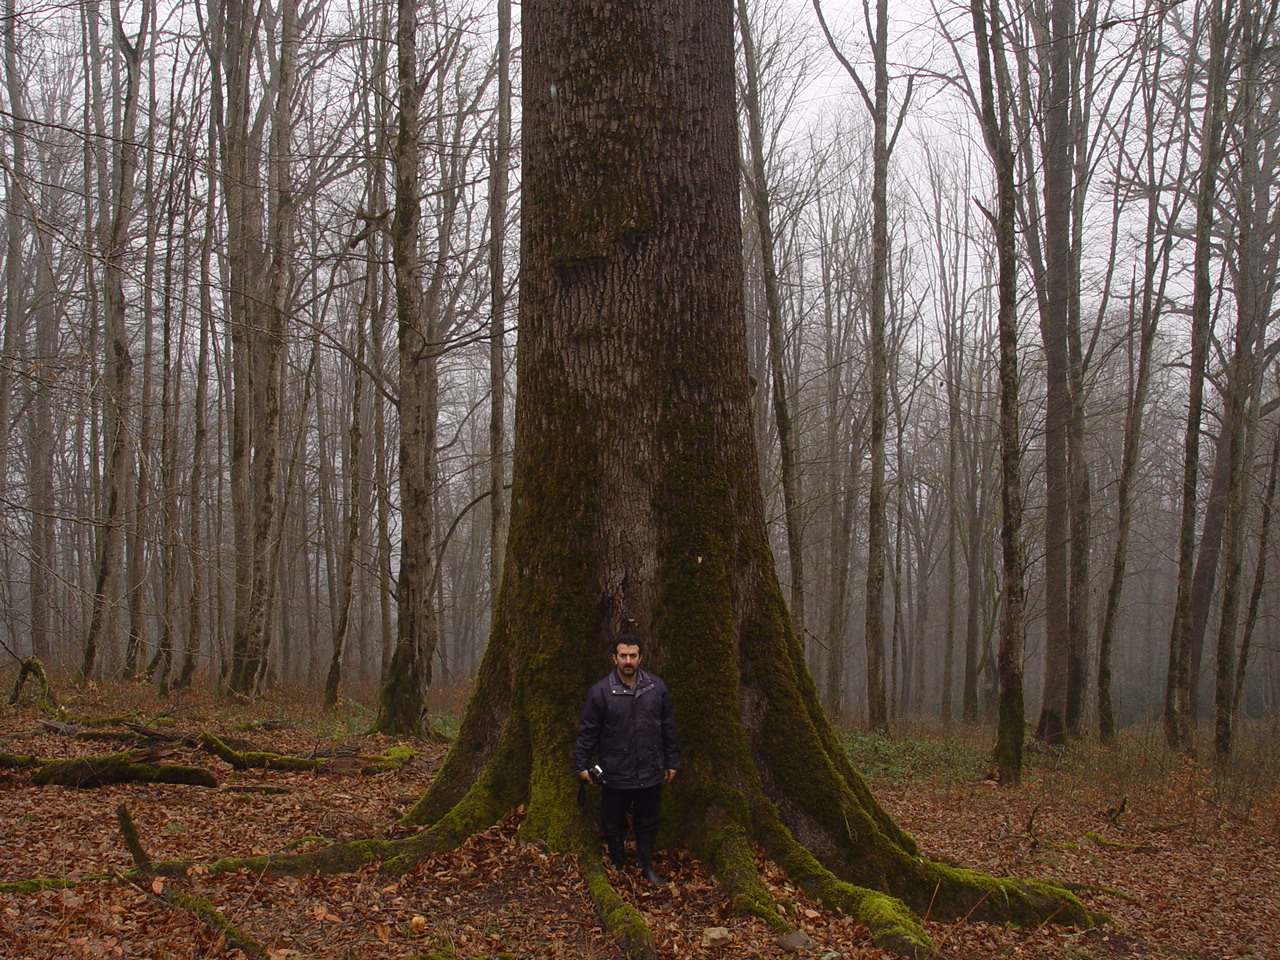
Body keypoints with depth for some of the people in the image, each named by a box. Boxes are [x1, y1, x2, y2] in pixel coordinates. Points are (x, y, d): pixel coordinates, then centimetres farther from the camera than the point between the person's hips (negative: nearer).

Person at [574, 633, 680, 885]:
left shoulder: (656, 688, 0)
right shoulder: (600, 692, -9)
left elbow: (668, 728, 9)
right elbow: (587, 731, -2)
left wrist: (671, 762, 10)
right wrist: (582, 764, -2)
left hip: (650, 772, 2)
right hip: (615, 774, -2)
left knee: (647, 823, 15)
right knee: (613, 825, 12)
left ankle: (647, 866, 32)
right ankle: (618, 866, 30)